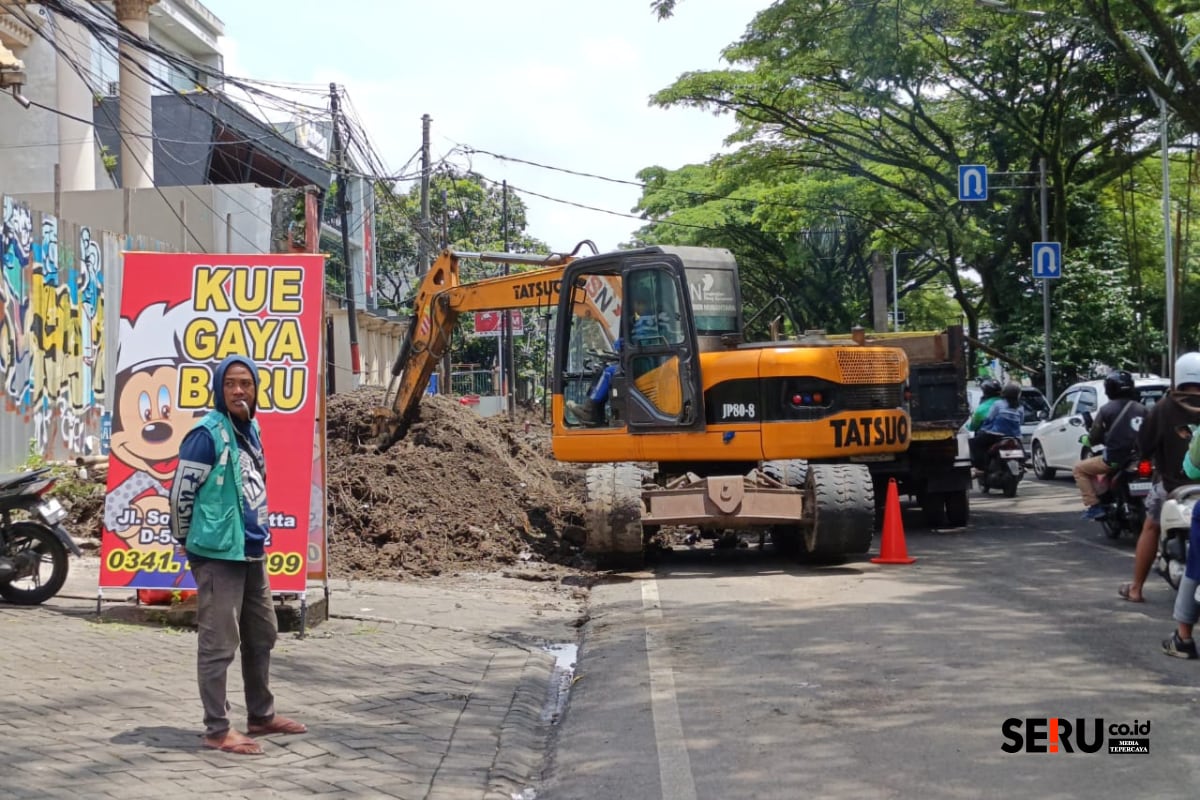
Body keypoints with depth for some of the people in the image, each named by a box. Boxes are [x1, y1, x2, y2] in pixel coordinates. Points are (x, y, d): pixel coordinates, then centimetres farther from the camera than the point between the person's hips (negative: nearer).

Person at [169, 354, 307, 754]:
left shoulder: (251, 429, 10)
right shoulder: (208, 433, -15)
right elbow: (180, 492, -12)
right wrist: (188, 541, -1)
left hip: (252, 551, 9)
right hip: (218, 553, -9)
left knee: (262, 636, 18)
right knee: (218, 644, -3)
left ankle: (262, 715, 31)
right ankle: (217, 730, 4)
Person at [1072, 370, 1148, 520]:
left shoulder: (1107, 409, -7)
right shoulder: (1141, 409, 7)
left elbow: (1094, 438, -2)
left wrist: (1086, 440, 20)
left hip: (1114, 459, -6)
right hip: (1137, 458, 6)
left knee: (1079, 469, 13)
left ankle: (1094, 505, 1)